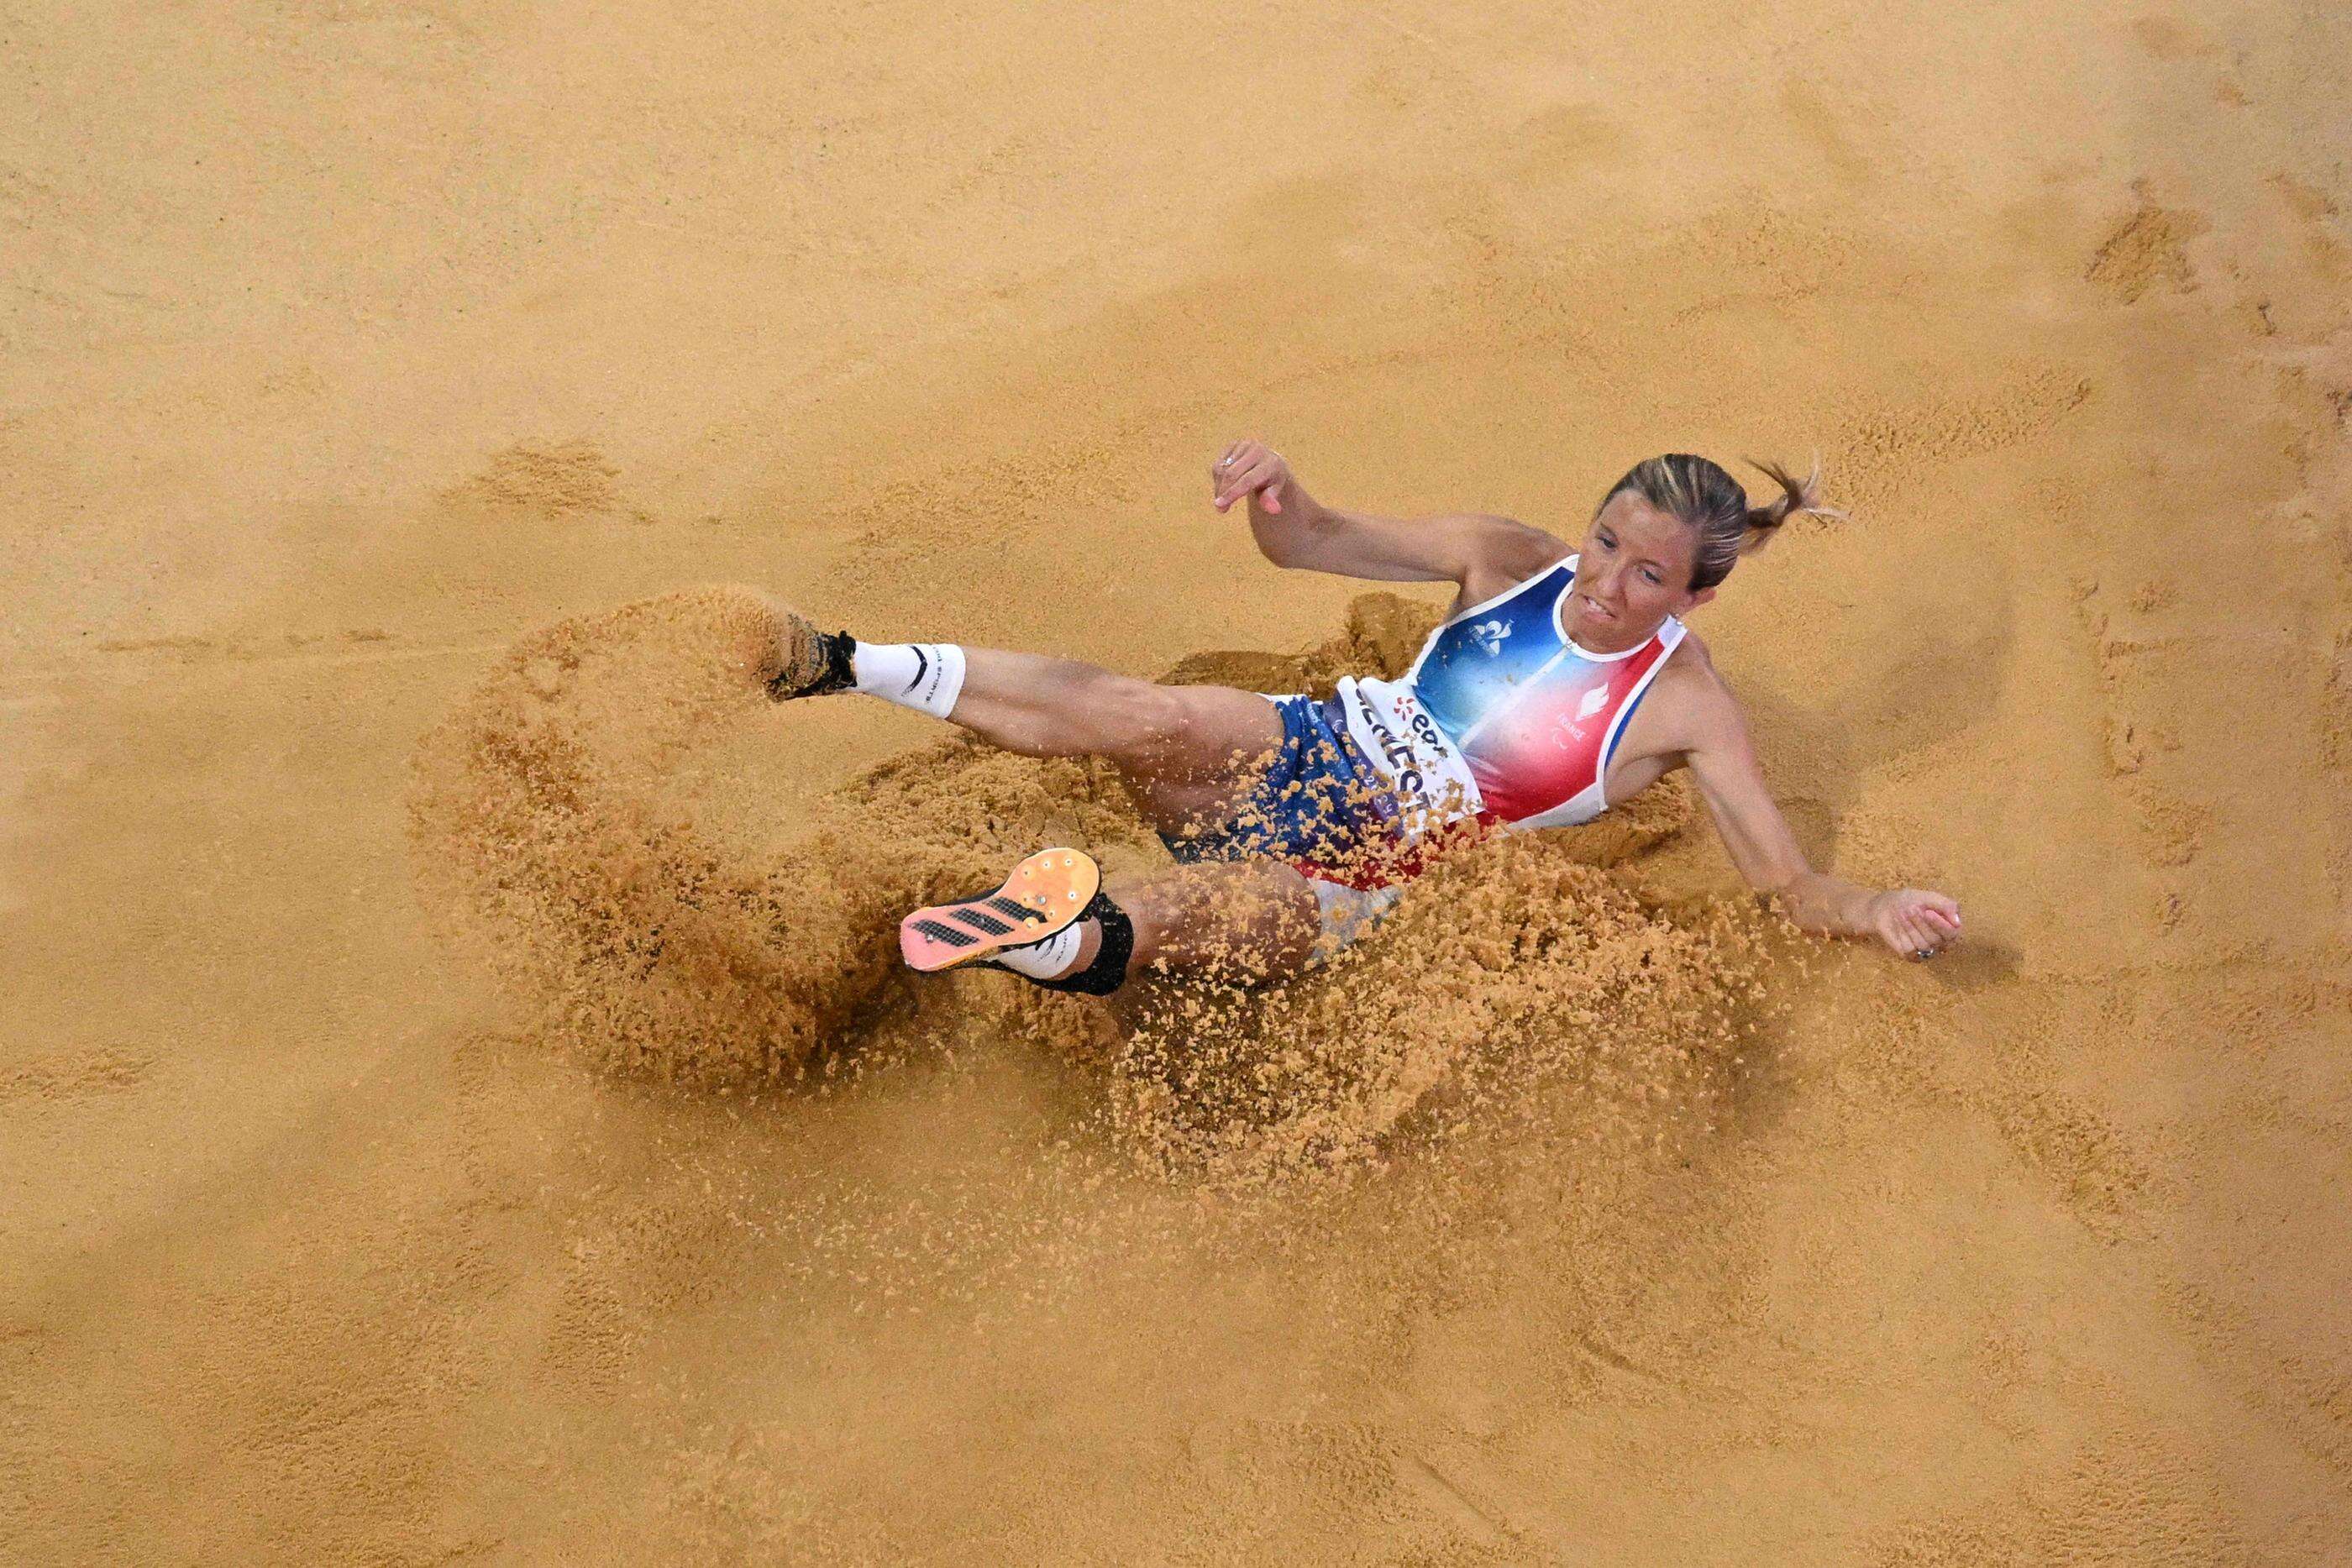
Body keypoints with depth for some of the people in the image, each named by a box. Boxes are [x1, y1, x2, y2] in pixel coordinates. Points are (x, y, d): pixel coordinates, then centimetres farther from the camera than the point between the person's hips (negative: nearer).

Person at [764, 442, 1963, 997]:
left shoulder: (1686, 708, -1)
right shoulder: (1510, 559, 5)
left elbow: (1785, 879, -1)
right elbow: (1314, 542, 4)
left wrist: (1873, 912, -23)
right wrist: (1275, 491, -19)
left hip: (1397, 864, -1)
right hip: (1315, 760, 1)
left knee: (1260, 917, -38)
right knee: (1169, 718, -32)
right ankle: (846, 665, -37)